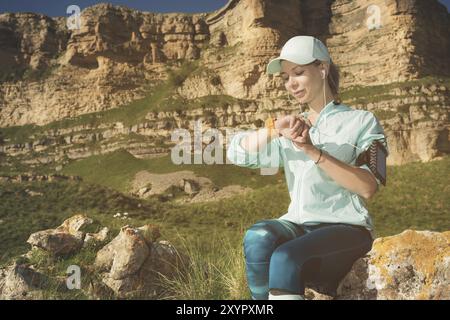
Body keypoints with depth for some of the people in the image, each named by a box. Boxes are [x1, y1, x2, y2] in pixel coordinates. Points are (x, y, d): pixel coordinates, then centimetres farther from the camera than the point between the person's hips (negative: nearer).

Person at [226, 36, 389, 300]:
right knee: (258, 237, -29)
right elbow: (236, 153, 5)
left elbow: (368, 187, -10)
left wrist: (314, 151, -19)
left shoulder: (361, 121, 6)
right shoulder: (293, 129, 19)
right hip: (298, 226, 4)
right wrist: (275, 128, -12)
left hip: (346, 228, -4)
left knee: (285, 258, -31)